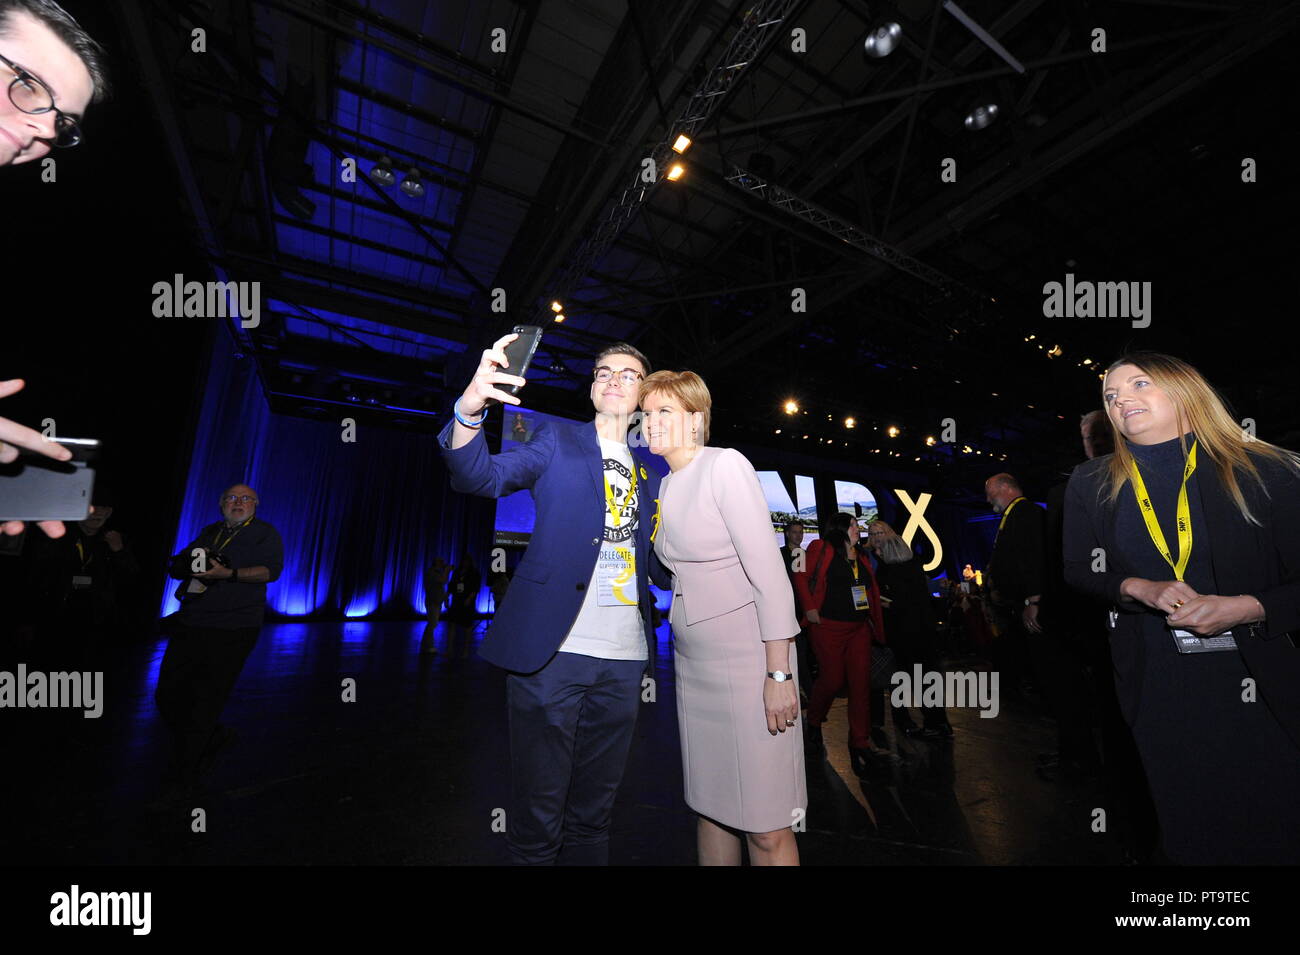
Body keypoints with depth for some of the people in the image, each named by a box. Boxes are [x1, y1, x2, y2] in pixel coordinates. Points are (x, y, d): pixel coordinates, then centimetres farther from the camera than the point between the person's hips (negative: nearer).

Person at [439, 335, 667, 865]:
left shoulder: (651, 470, 14)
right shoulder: (557, 439, 4)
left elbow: (660, 566, 16)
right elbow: (483, 475, -13)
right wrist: (469, 410, -32)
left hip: (624, 659, 4)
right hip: (553, 649, -3)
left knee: (593, 812, 19)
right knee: (538, 812, 8)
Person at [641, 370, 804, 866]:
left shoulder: (726, 464, -11)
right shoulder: (665, 485, 11)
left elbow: (768, 570, -16)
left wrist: (779, 672, -18)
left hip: (745, 656, -7)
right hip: (691, 658, 7)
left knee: (766, 828, 4)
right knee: (709, 805, 18)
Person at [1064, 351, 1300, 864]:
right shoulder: (1090, 484, 0)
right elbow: (1077, 571, 1)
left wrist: (1247, 608, -21)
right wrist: (1139, 588, -16)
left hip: (1258, 676, -1)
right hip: (1157, 682, 1)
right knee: (1189, 824, 16)